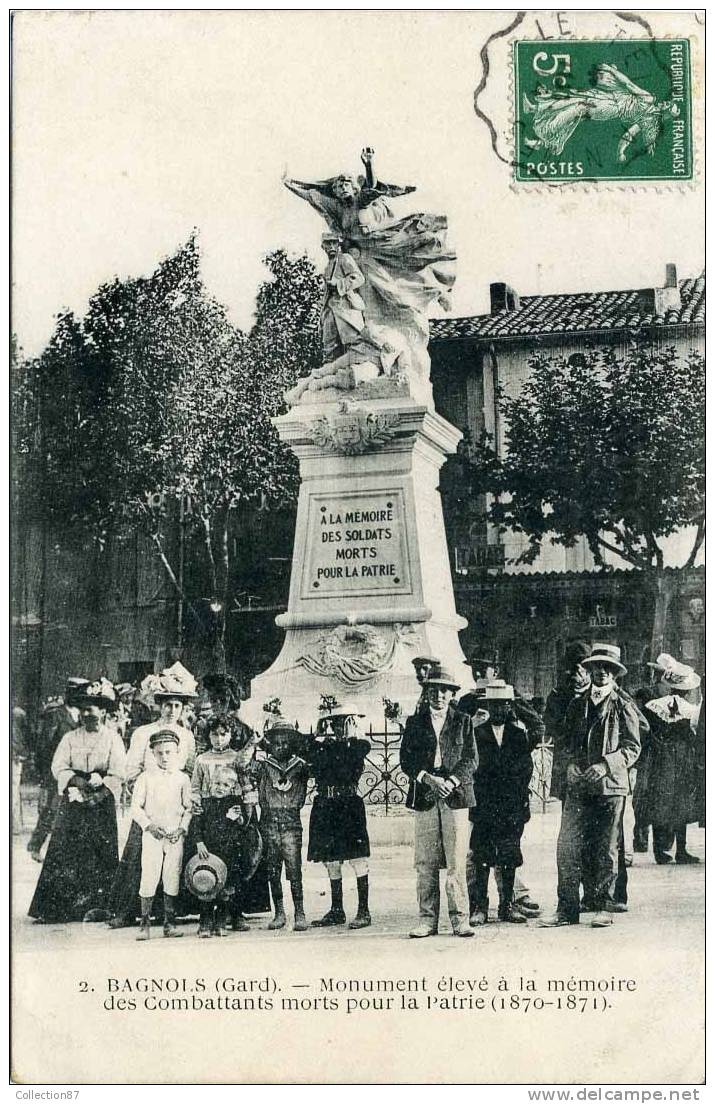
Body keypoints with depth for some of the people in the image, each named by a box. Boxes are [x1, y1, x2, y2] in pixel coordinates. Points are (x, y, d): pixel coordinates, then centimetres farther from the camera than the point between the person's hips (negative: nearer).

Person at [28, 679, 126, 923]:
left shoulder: (112, 739, 3)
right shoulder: (70, 738, 11)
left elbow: (117, 775, -5)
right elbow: (58, 768, 1)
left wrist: (96, 796, -16)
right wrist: (79, 781, -15)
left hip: (101, 805, -2)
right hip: (72, 803, 2)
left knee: (101, 854, -4)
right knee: (64, 851, -4)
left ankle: (96, 906, 2)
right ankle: (57, 906, 0)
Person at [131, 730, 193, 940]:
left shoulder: (182, 779, 6)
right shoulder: (145, 778, 3)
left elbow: (189, 808, 8)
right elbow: (135, 808, 1)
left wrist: (182, 828, -6)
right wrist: (149, 825, -11)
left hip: (175, 836, 1)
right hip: (152, 835, -1)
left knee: (172, 879, 2)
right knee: (149, 878, -7)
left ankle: (169, 923, 11)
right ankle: (144, 924, 0)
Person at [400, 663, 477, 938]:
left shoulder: (463, 722, 11)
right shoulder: (415, 722, 13)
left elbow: (471, 759, 4)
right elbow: (406, 759, 5)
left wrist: (451, 781, -12)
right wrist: (428, 778, -12)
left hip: (456, 795, -1)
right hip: (424, 797, 1)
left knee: (457, 861, -5)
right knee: (425, 863, -1)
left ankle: (460, 919, -2)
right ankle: (427, 920, 4)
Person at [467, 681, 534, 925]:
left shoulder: (518, 734, 12)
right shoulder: (476, 733, 5)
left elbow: (526, 768, 6)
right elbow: (474, 768, 0)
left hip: (512, 806, 2)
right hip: (483, 807, -2)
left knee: (509, 858, 4)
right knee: (479, 858, -4)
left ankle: (507, 906, 11)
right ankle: (478, 908, 0)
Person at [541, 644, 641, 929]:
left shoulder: (623, 707, 4)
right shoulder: (576, 705, 15)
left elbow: (632, 747, -1)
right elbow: (561, 743, 15)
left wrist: (605, 766, -14)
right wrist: (568, 767, -4)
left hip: (610, 787, -3)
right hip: (577, 787, 3)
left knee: (606, 849, 2)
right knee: (567, 847, -4)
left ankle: (603, 907, 12)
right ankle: (567, 908, 1)